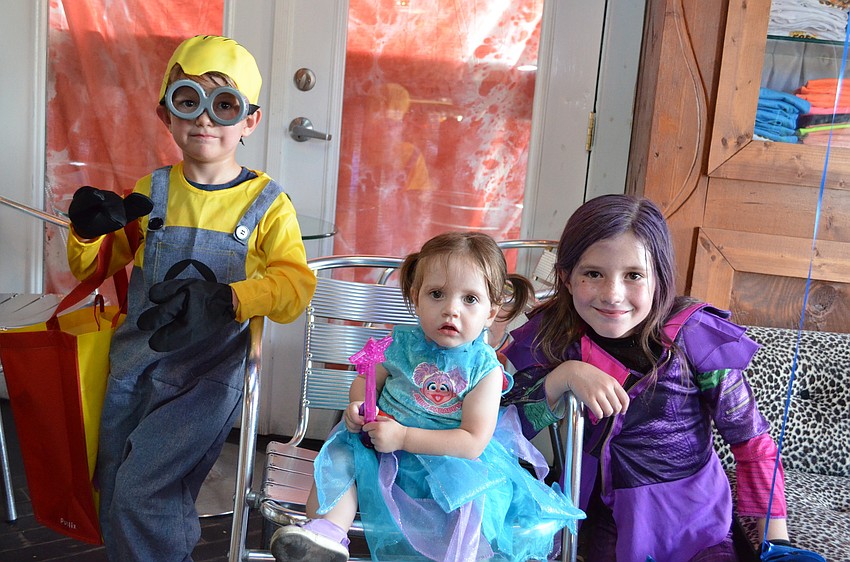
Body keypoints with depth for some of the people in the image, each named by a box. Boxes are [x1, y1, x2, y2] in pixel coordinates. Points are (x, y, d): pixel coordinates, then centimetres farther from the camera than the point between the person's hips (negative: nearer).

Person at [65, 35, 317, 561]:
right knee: (115, 500, 13)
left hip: (208, 373, -4)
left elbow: (295, 282, -15)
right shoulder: (152, 193, 4)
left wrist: (227, 299, -31)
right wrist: (91, 229, -11)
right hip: (135, 362, 5)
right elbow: (93, 267, 12)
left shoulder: (267, 203, -5)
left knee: (140, 492, -11)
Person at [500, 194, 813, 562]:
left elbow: (751, 438, -10)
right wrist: (565, 376, -29)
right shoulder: (555, 333, -11)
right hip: (604, 514, 2)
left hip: (693, 518, -1)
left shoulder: (693, 336, -19)